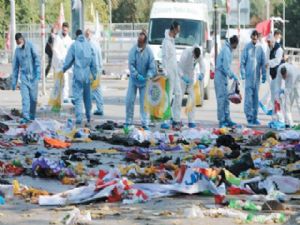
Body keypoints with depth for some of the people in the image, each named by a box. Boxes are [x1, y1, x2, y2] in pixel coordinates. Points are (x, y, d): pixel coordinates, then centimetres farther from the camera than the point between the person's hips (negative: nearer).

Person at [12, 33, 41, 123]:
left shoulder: (30, 46, -7)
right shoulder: (17, 50, 5)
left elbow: (37, 59, -9)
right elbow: (15, 67, 11)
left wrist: (38, 73, -17)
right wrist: (14, 82, 10)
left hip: (33, 76, -2)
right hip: (24, 77, 2)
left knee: (33, 97, 3)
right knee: (25, 97, -8)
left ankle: (32, 115, 19)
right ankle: (26, 117, -12)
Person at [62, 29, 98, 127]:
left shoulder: (74, 45, -5)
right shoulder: (89, 45, 3)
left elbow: (69, 60, -2)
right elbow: (93, 62, 7)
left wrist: (64, 69, 17)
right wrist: (94, 75, 17)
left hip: (78, 75, -3)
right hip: (87, 75, 3)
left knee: (78, 98, -3)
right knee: (87, 98, 14)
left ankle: (79, 121, -10)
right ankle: (88, 120, 22)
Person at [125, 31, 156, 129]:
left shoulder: (149, 52, -12)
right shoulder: (133, 50, -12)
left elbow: (152, 67, -10)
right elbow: (131, 64, -13)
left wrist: (148, 76, -26)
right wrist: (137, 75, -25)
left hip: (144, 80, 0)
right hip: (133, 79, 0)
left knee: (144, 102, 1)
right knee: (130, 100, 2)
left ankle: (145, 123, 5)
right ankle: (128, 122, 13)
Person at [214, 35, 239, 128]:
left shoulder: (228, 50, 15)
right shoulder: (226, 50, -16)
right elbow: (226, 66, -20)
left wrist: (234, 76, 18)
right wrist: (232, 76, -13)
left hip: (223, 76, 10)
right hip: (221, 76, -10)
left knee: (225, 99, 12)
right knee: (222, 99, -8)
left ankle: (227, 119, 16)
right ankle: (222, 121, -6)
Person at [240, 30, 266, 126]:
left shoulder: (260, 48, 7)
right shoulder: (247, 47, -2)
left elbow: (263, 63, 9)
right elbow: (242, 61, -3)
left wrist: (264, 75, 4)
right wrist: (243, 74, -10)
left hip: (257, 76, 4)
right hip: (249, 76, -4)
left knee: (256, 97, 7)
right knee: (249, 97, -7)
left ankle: (254, 117, 13)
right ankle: (249, 117, -5)